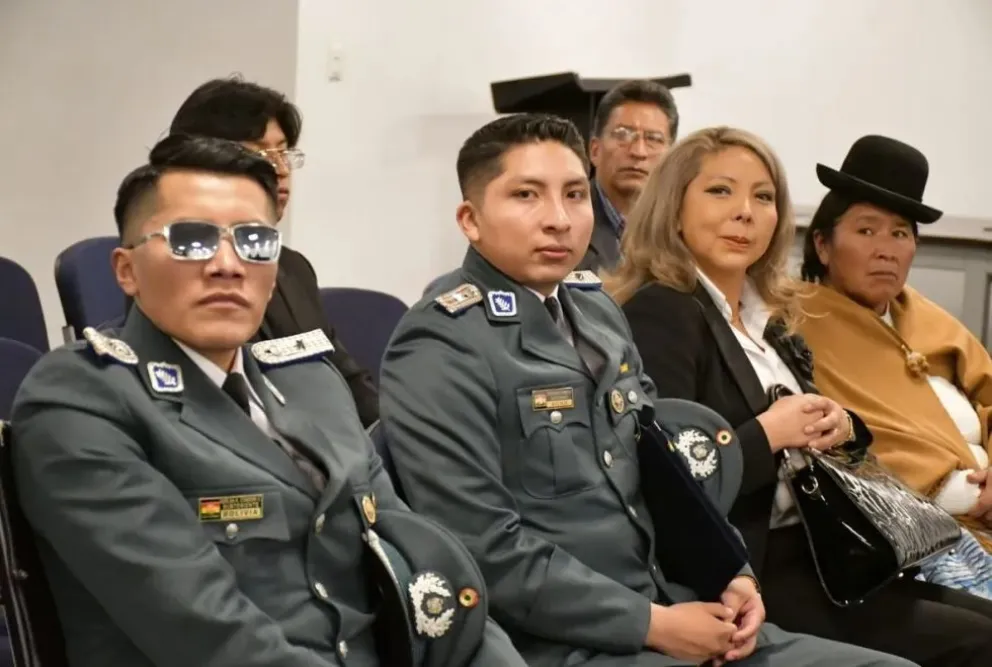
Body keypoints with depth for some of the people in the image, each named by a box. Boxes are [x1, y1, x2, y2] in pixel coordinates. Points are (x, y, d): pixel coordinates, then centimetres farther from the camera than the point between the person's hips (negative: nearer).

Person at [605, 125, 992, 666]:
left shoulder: (768, 316, 14)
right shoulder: (660, 313, -14)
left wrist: (840, 425, -2)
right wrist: (770, 433, -18)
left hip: (810, 552, 9)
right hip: (745, 575, -9)